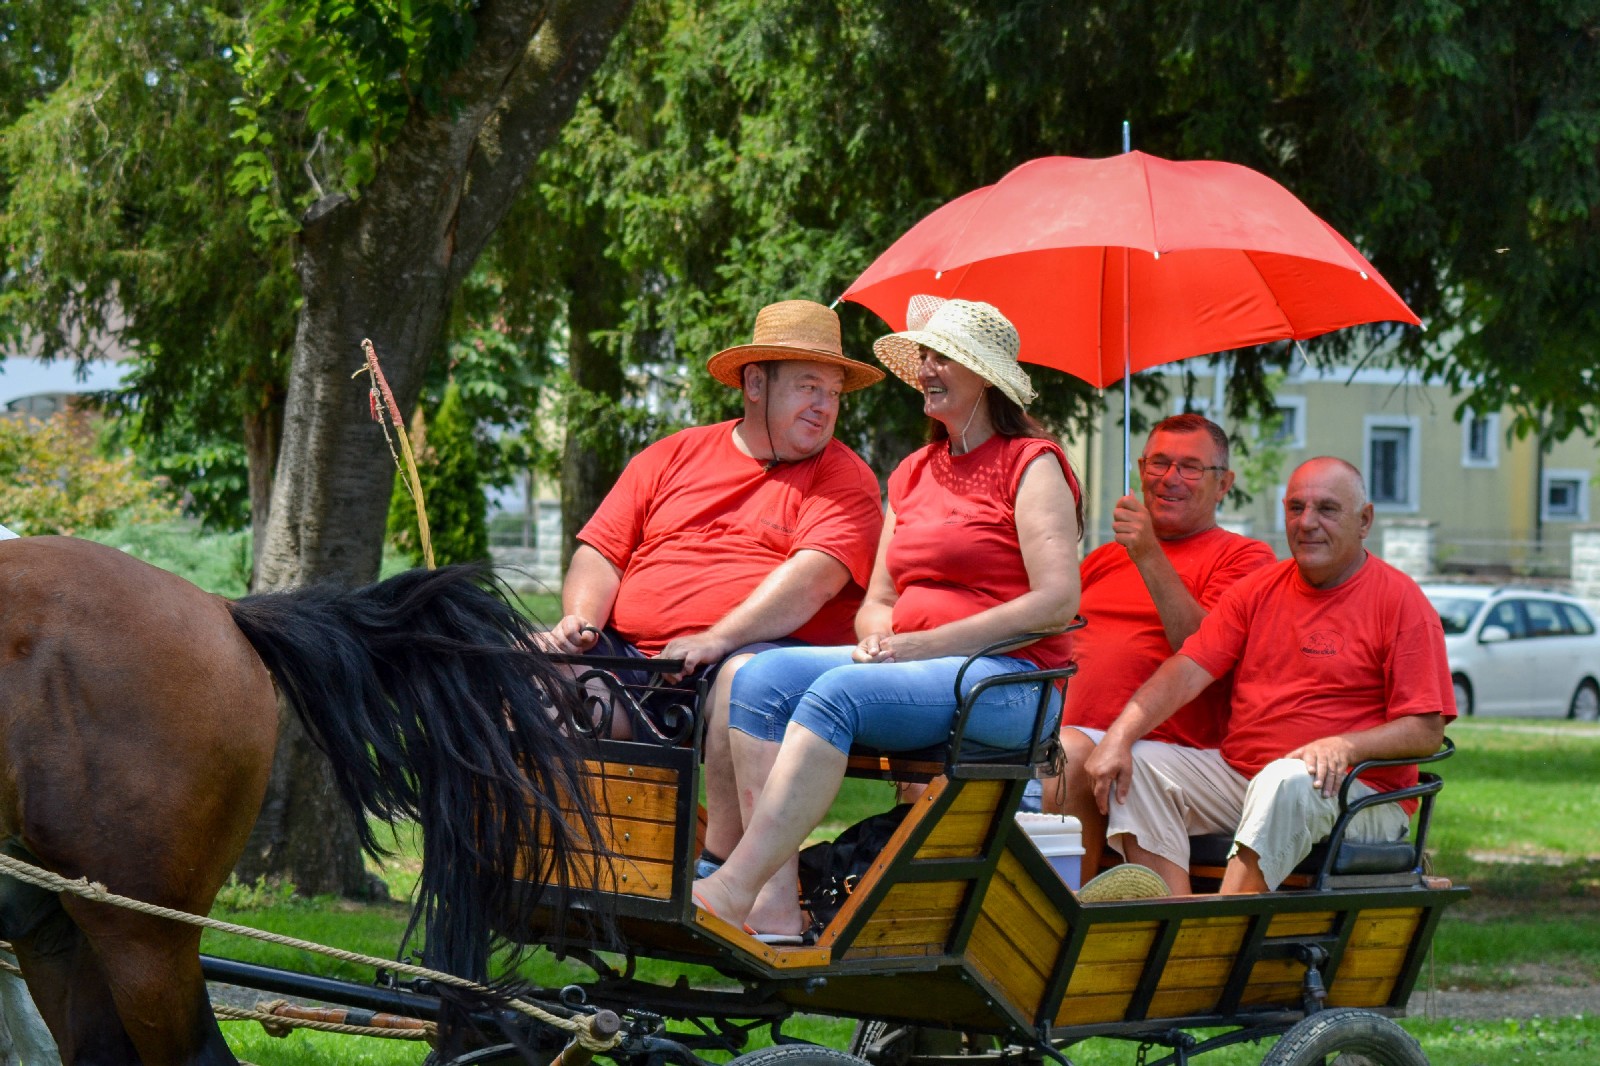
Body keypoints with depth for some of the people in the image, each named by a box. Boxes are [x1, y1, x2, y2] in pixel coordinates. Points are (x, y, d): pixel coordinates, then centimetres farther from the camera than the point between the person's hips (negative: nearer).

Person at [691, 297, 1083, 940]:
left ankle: (735, 889, -37)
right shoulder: (912, 474, 23)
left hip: (1005, 679, -7)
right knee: (764, 677, -17)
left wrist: (923, 644, -16)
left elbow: (1057, 602, -12)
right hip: (910, 668, 7)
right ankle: (776, 905, -29)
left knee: (839, 692, -32)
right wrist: (879, 638, -4)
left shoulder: (1031, 465, 0)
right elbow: (877, 602, 23)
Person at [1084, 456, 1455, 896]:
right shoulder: (1258, 590, 15)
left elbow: (1427, 731, -6)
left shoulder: (1401, 601, 0)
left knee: (1287, 780, -37)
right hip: (1237, 773, 5)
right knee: (1140, 764, -16)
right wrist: (1118, 738, -12)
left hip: (1349, 790, -5)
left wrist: (1346, 746, -24)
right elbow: (1188, 670, 4)